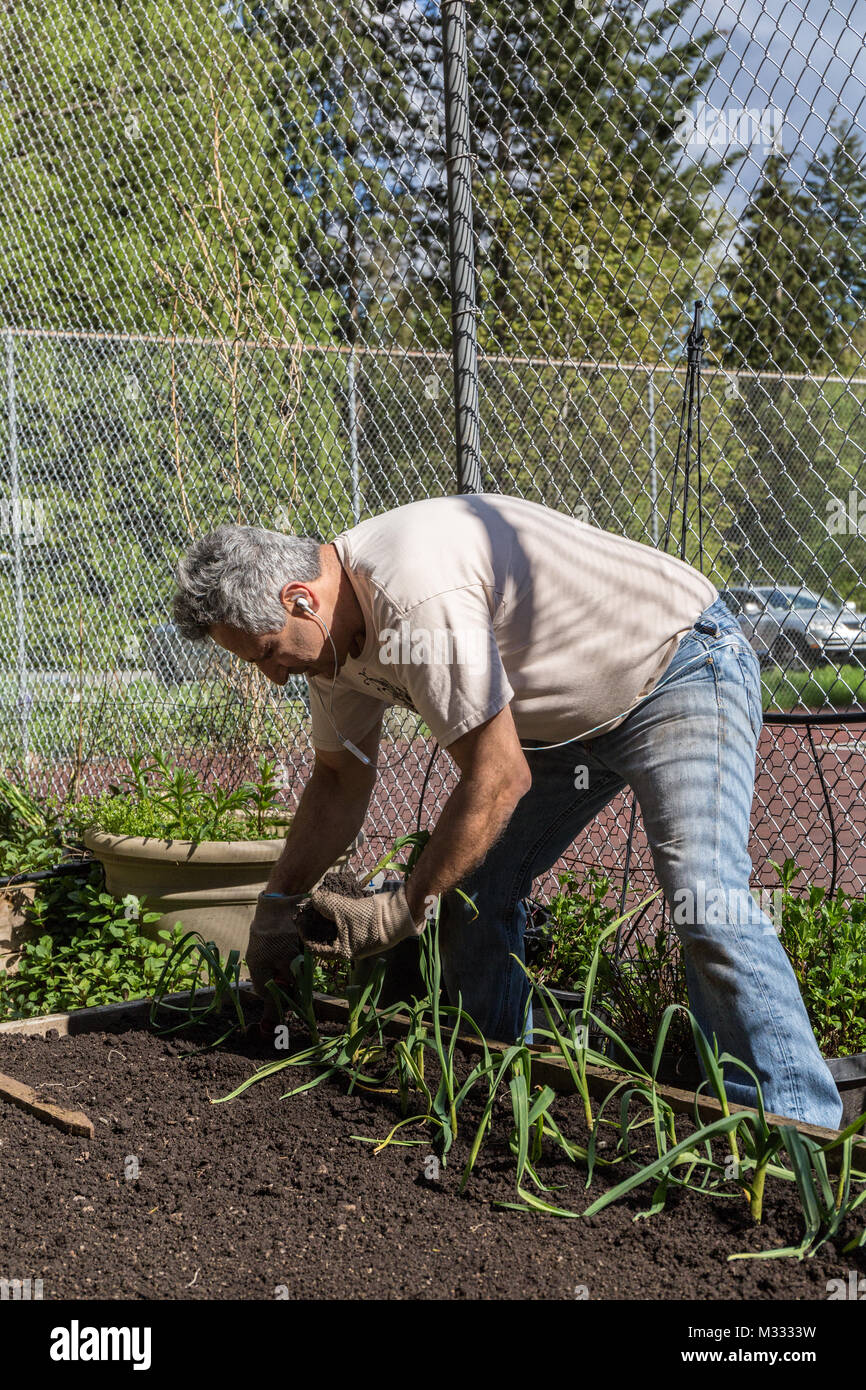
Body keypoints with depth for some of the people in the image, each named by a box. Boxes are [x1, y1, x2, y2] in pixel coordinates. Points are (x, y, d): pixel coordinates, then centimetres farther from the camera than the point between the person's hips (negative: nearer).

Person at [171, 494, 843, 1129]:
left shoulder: (416, 601, -34)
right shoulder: (335, 623, -3)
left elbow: (498, 780, -28)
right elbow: (340, 779, 13)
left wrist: (404, 909, -19)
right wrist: (277, 901, 8)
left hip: (679, 670, -10)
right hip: (572, 714, 10)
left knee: (704, 901, -23)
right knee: (473, 884, 6)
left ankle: (799, 1132, -19)